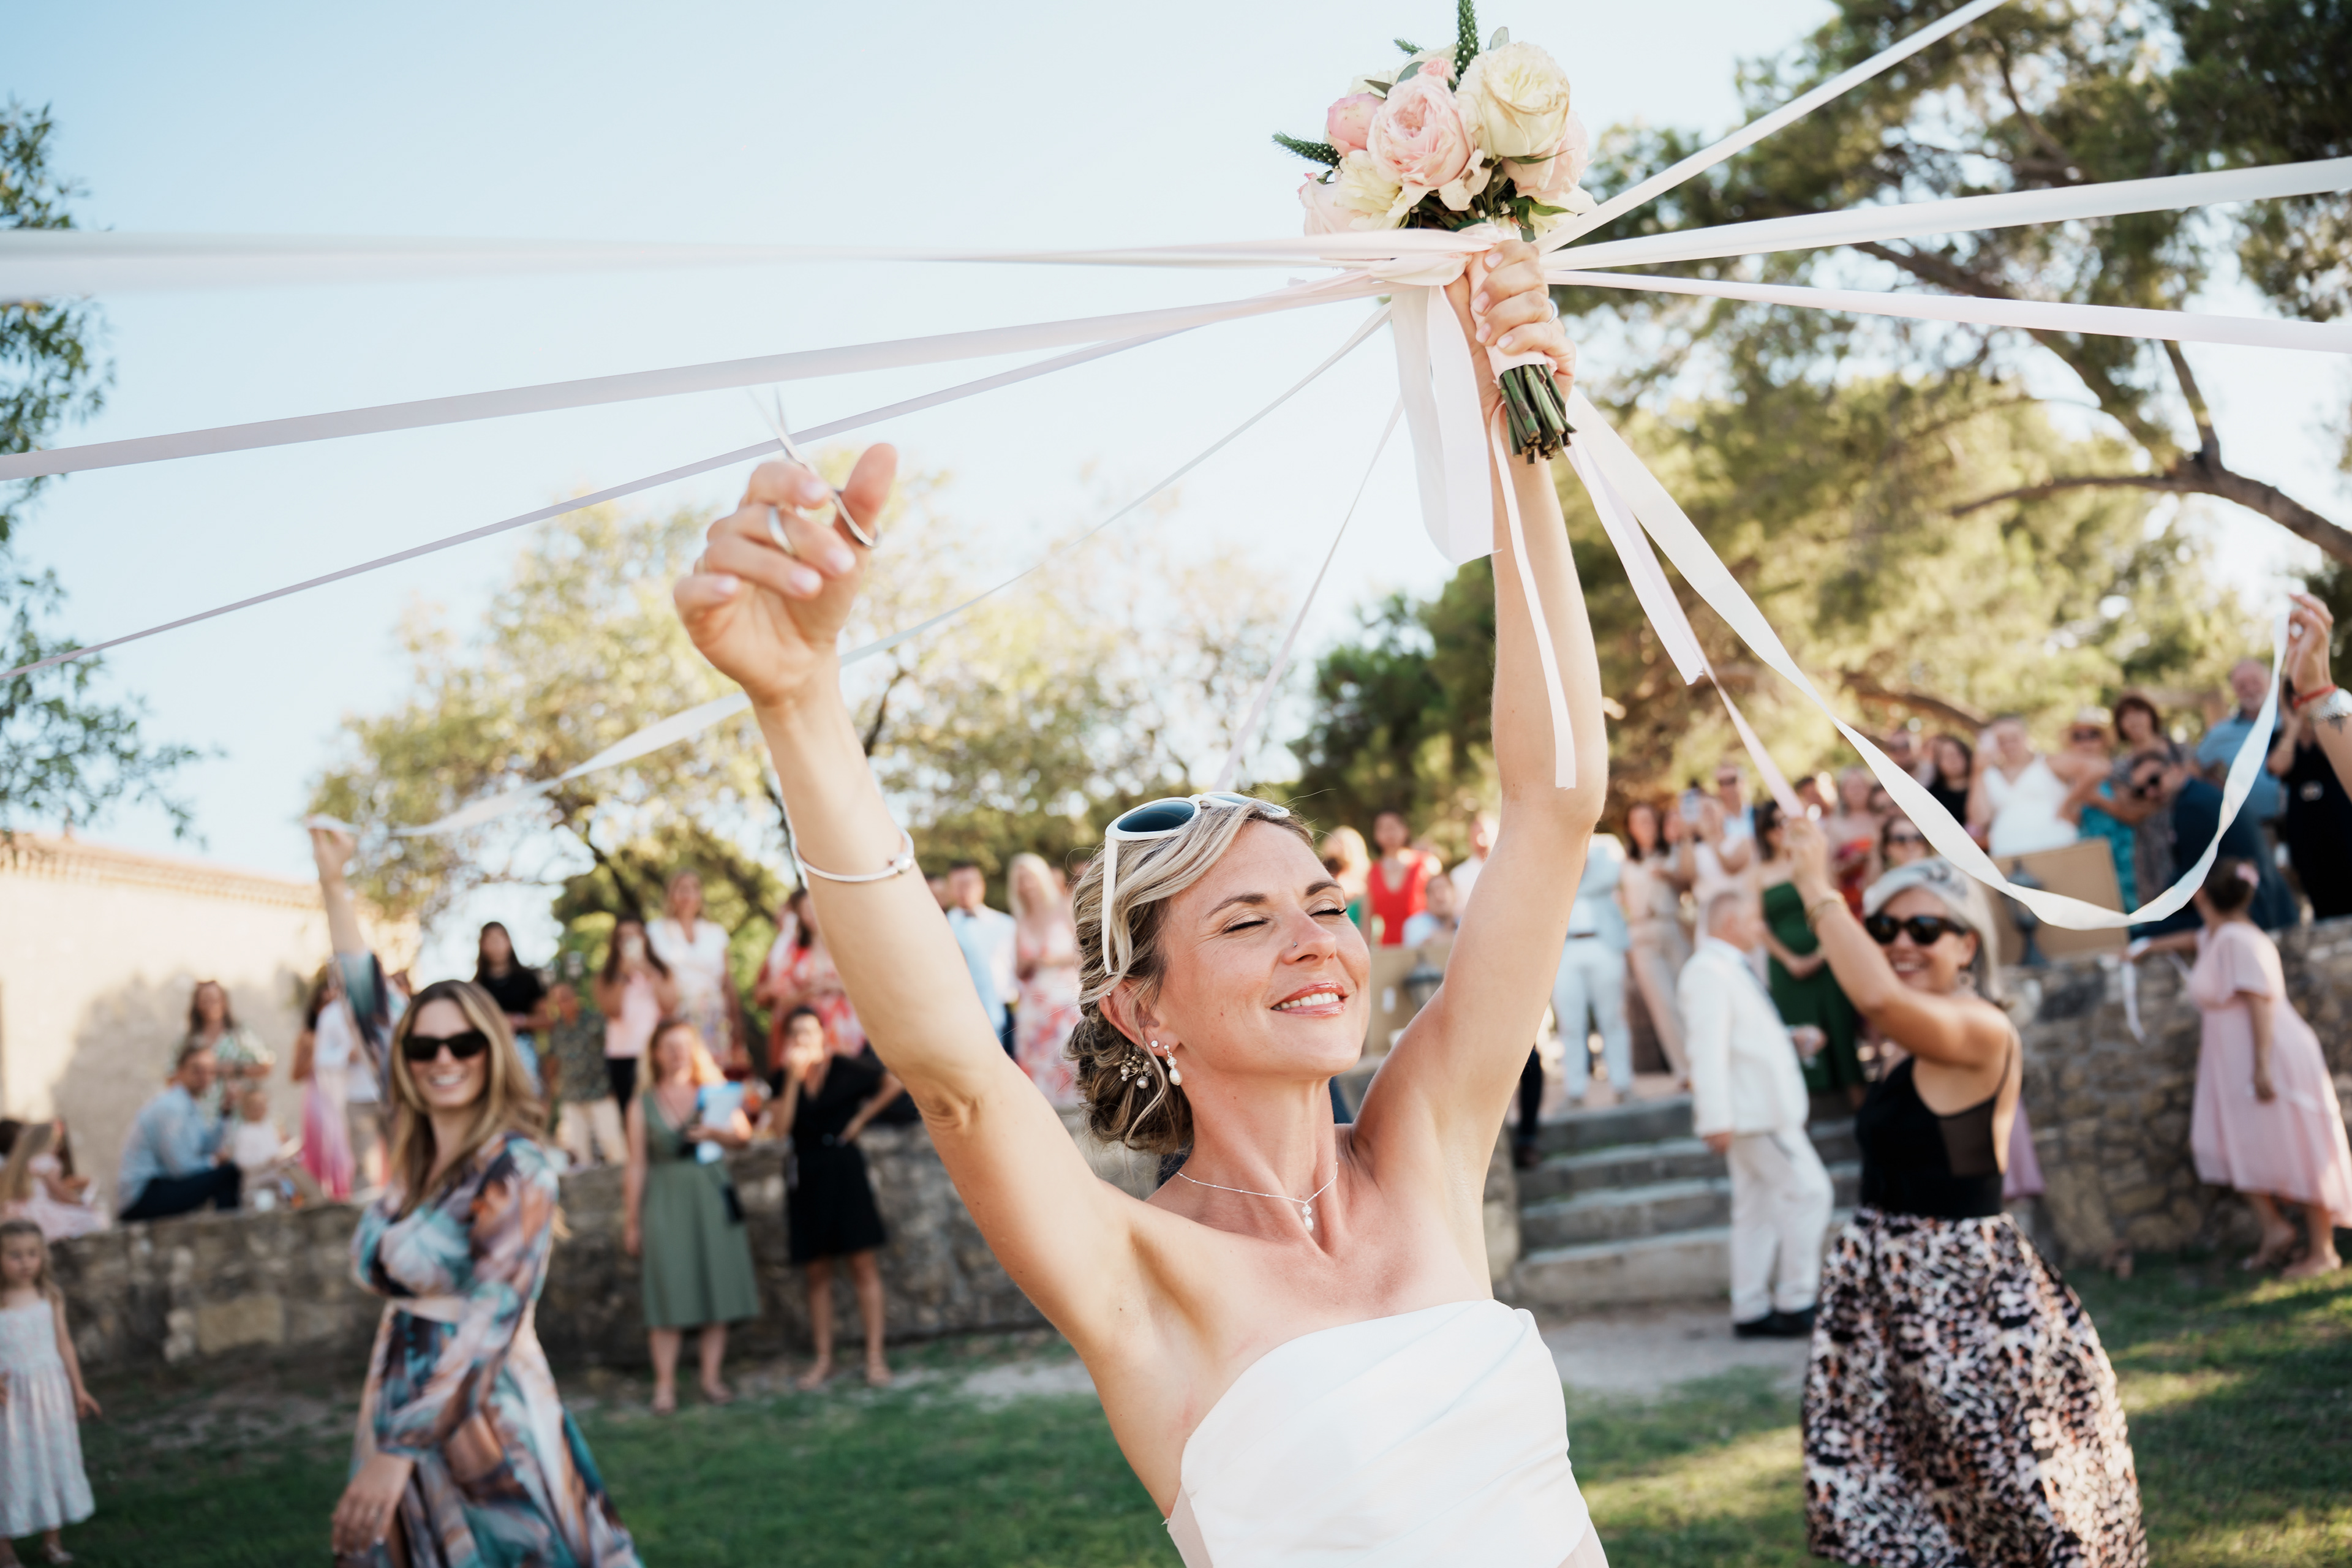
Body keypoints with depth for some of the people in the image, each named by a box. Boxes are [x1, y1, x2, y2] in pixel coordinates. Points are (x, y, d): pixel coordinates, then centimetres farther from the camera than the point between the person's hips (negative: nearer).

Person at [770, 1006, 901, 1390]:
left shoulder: (845, 1068, -3)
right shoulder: (784, 1079, 4)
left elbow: (892, 1084, 3)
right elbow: (783, 1124, -12)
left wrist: (861, 1118, -1)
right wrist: (795, 1075, -15)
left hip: (844, 1170, -3)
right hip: (807, 1176, 3)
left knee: (862, 1264, -4)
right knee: (817, 1272, 7)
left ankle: (875, 1356, -2)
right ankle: (823, 1359, 13)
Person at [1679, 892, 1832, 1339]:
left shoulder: (1731, 969, 19)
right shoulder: (1708, 971, -15)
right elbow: (1709, 1049, -23)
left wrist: (1792, 1037, 17)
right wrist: (1717, 1119, -27)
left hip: (1762, 1110, 10)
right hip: (1753, 1112, -10)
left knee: (1758, 1209, 10)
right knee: (1809, 1191, -9)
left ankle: (1752, 1311, 13)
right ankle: (1795, 1303, -4)